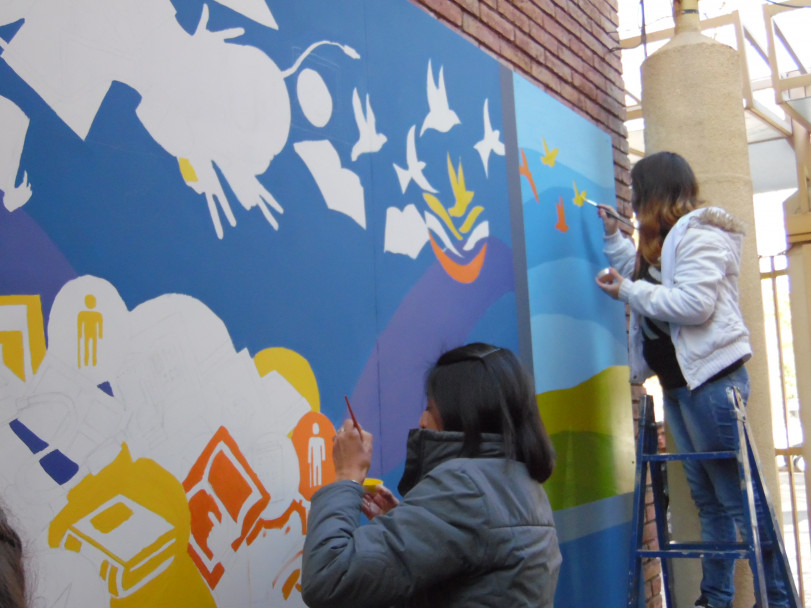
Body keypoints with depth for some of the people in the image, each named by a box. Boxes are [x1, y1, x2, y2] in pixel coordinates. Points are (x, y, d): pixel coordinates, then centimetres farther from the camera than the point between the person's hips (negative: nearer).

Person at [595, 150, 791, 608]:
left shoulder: (699, 233, -11)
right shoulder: (668, 238, 17)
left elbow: (694, 304, -23)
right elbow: (649, 280, 32)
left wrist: (627, 291, -14)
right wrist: (613, 235, 27)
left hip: (710, 378, -10)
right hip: (679, 381, 10)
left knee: (737, 494, -7)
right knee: (708, 497, 12)